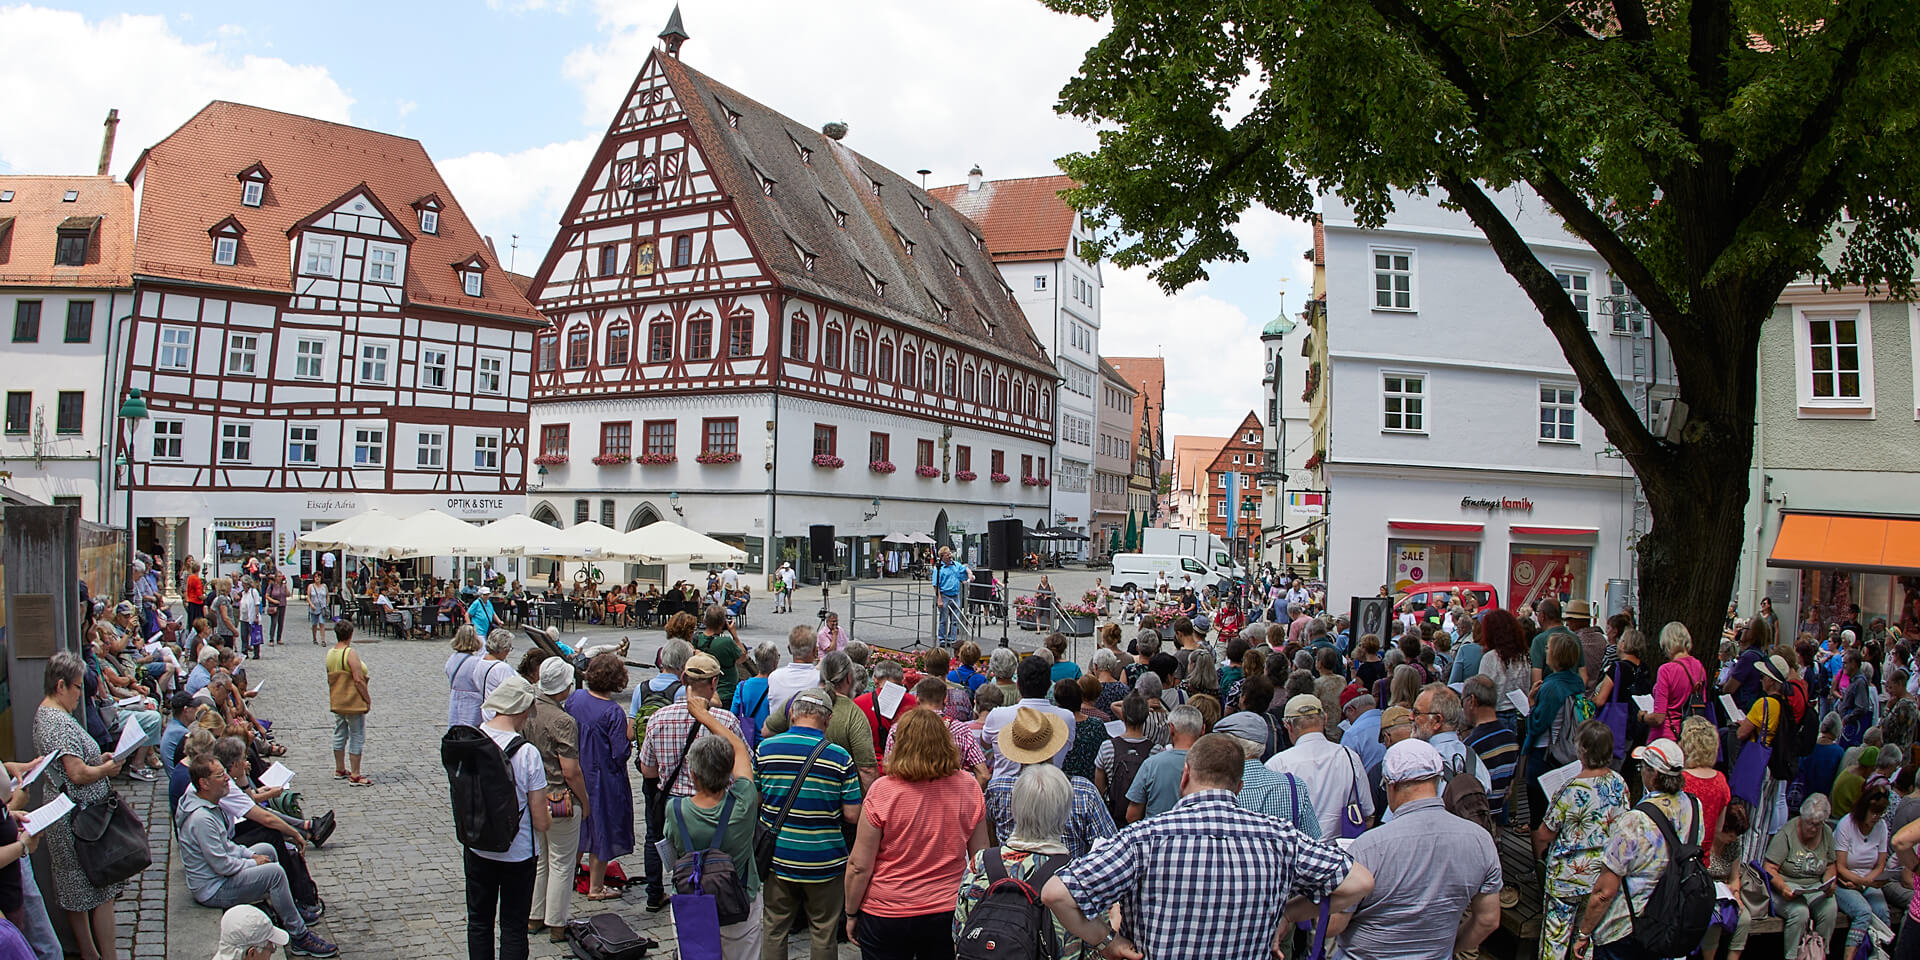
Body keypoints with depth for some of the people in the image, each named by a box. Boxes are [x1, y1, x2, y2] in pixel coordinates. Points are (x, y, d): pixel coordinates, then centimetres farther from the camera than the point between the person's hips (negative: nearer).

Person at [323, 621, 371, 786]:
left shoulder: (330, 653, 5)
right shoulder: (351, 653, -19)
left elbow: (330, 678, 13)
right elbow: (358, 680, -21)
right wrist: (368, 699, -12)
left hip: (336, 702, 8)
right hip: (353, 702, -8)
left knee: (339, 735, 19)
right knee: (357, 737, -2)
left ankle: (340, 770, 30)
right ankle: (355, 776, -1)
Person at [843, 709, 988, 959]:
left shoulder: (883, 791, -17)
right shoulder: (968, 786, -7)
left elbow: (859, 866, -13)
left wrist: (851, 913, 2)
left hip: (886, 915, -3)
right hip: (948, 913, 3)